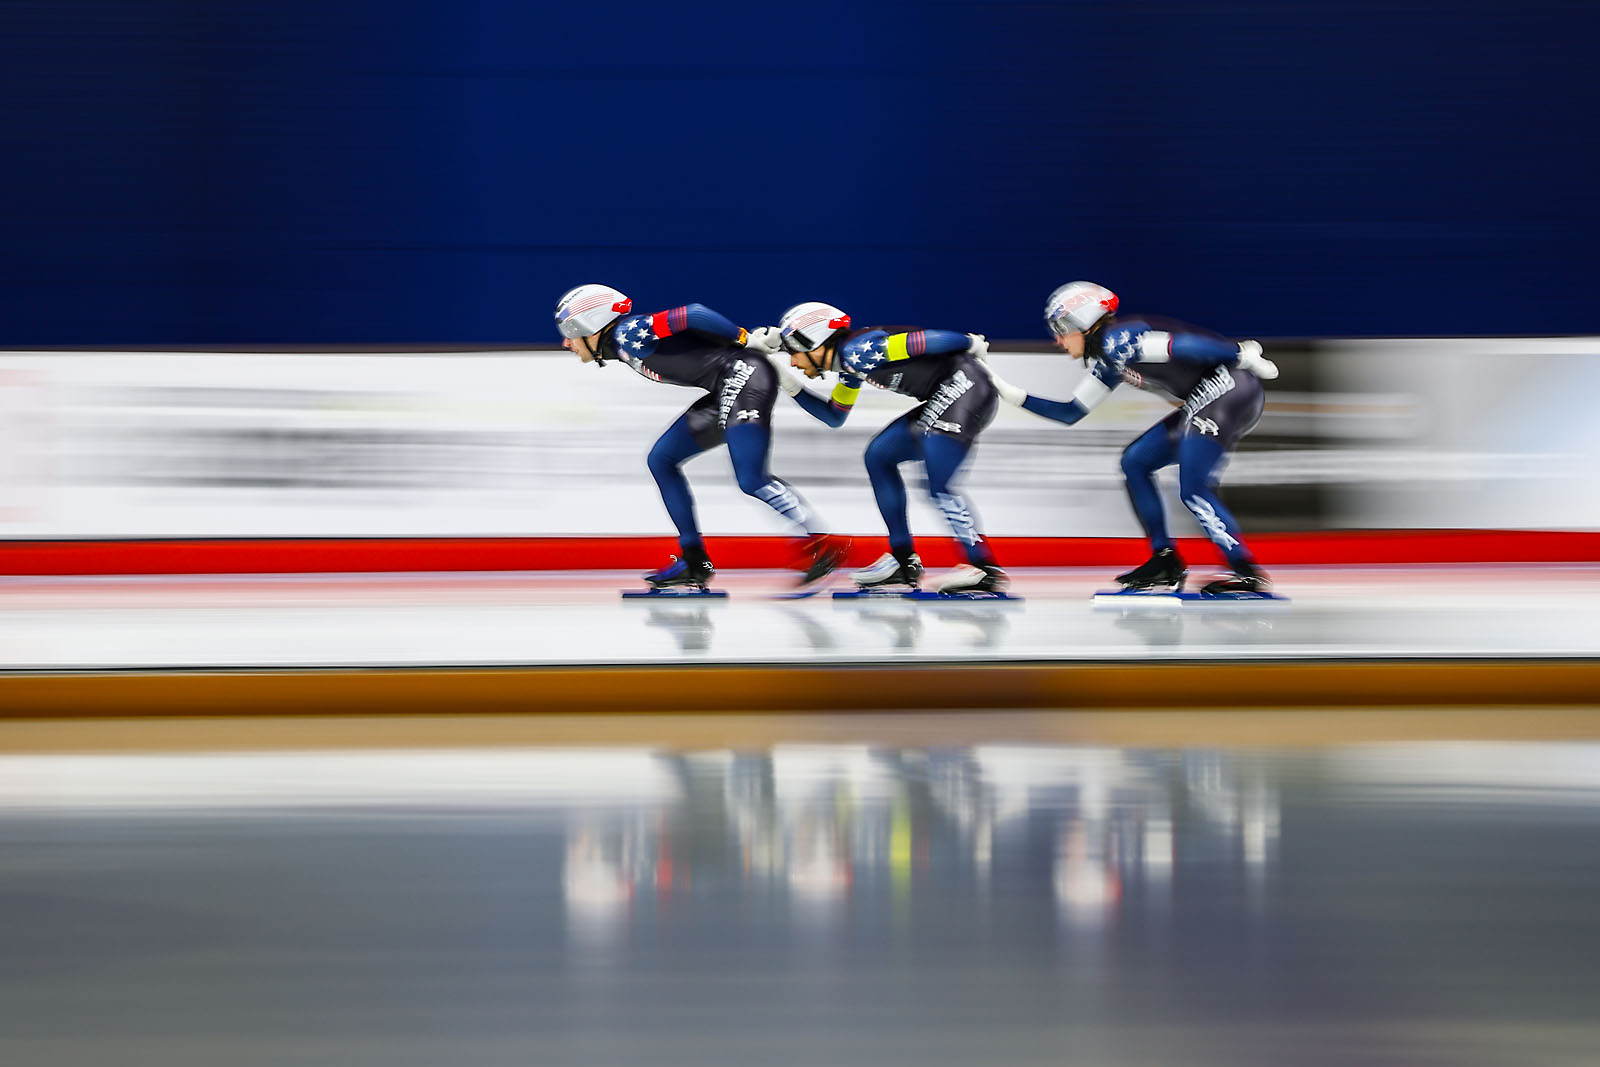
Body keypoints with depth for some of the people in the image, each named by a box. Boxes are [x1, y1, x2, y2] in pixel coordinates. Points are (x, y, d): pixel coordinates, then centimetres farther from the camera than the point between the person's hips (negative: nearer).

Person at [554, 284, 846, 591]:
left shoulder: (628, 334, -9)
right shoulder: (622, 347, 19)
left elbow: (692, 314, -18)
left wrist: (746, 339, -10)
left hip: (744, 375, -10)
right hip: (727, 392, 10)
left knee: (751, 480, -20)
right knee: (661, 459, 12)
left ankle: (824, 545, -17)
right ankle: (695, 563, 12)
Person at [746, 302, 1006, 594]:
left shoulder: (856, 350, -13)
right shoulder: (850, 365, 17)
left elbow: (920, 341, -17)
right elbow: (834, 417, 30)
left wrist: (970, 343, -11)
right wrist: (792, 386, 22)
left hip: (965, 384, -10)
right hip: (944, 399, 10)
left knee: (938, 485, -20)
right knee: (878, 456, 14)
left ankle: (987, 569, -21)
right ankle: (905, 563, 14)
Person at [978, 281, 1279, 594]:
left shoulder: (1116, 340, -12)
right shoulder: (1107, 362, 19)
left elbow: (1181, 345, -22)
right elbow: (1071, 412, 25)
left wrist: (1242, 356, -27)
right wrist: (1009, 393, 21)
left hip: (1230, 388, -10)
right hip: (1203, 403, 10)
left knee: (1193, 489, -18)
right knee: (1135, 462, 13)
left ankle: (1248, 571, -17)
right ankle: (1165, 562, 13)